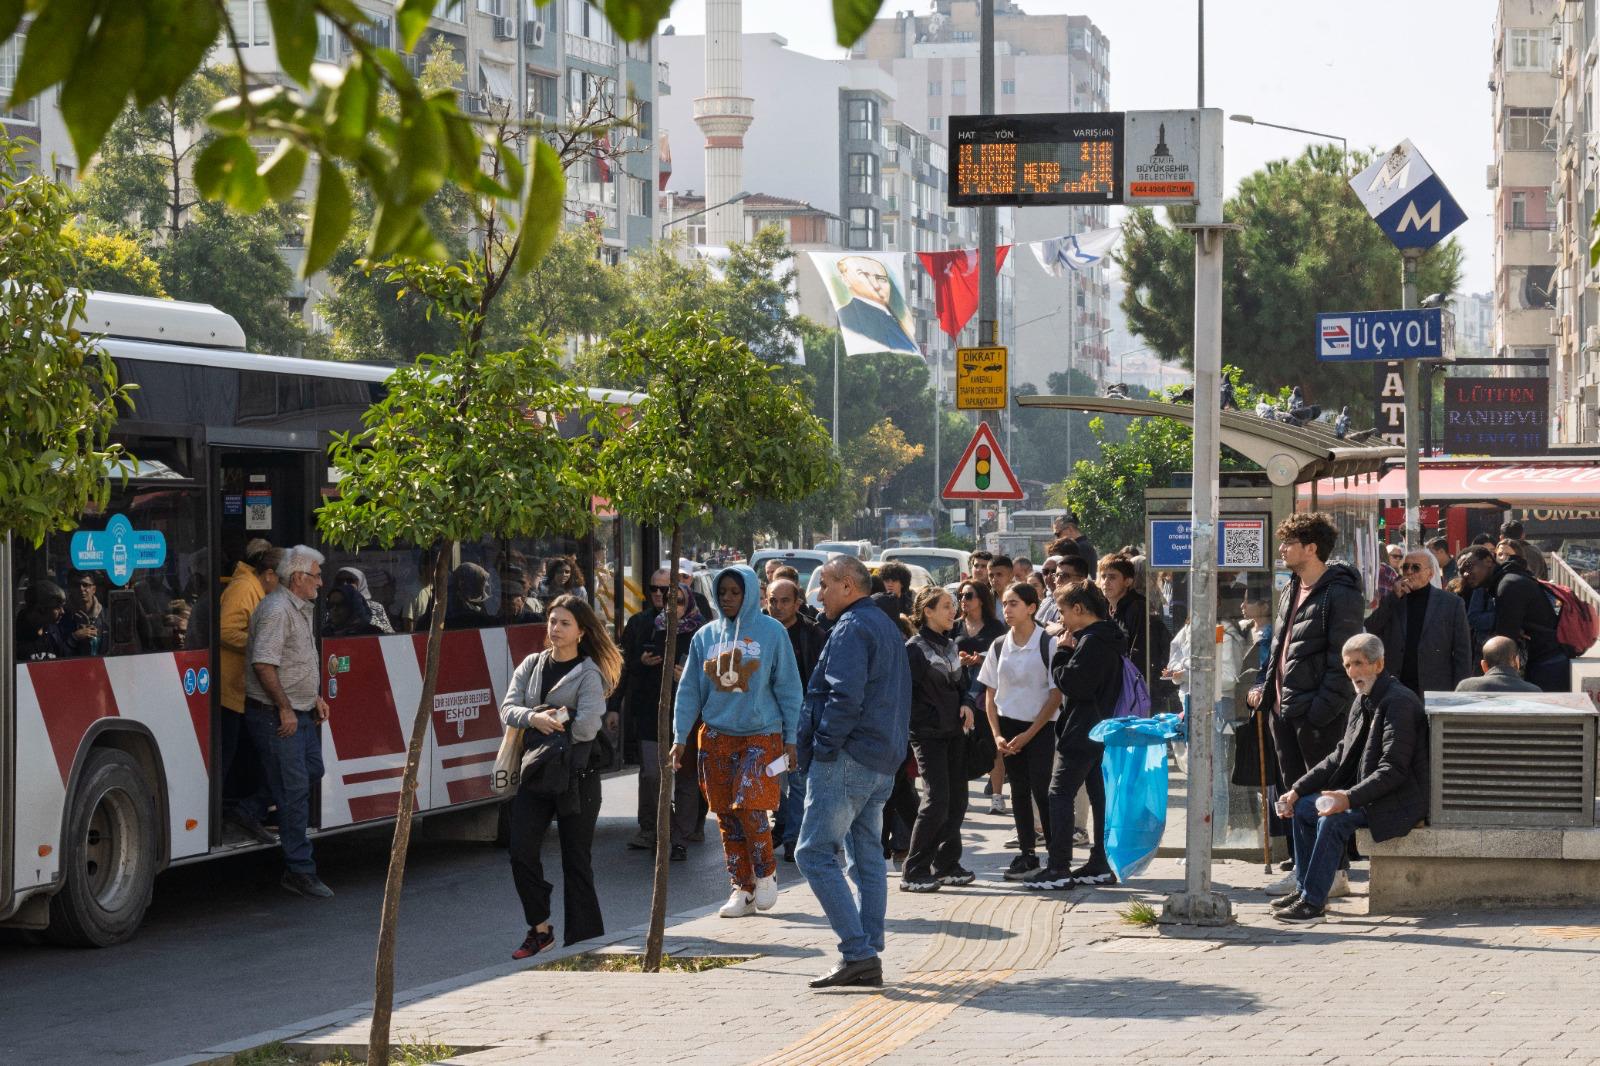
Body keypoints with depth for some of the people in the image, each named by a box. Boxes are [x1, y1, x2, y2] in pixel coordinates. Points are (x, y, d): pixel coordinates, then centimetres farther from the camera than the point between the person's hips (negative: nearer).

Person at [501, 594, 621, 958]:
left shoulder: (589, 674, -6)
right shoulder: (532, 665, 10)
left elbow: (587, 727, -17)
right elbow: (508, 709, 1)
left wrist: (551, 724, -5)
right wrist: (534, 718, -18)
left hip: (577, 775, -5)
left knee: (576, 859, 2)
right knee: (522, 851, -4)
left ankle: (581, 941, 9)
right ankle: (540, 929, 11)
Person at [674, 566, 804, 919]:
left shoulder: (771, 632, -2)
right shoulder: (705, 636, 7)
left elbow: (787, 688, 0)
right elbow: (689, 690, 9)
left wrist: (790, 738, -1)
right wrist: (680, 738, 3)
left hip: (761, 735, -4)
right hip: (716, 737, 4)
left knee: (749, 807, -15)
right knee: (726, 815, 4)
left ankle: (765, 873, 7)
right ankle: (743, 888, 13)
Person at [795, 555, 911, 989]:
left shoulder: (851, 628, -11)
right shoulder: (886, 626, 21)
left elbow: (845, 696, -22)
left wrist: (823, 748, -16)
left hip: (847, 758, -10)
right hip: (882, 763, 10)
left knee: (815, 853, -9)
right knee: (867, 856, 11)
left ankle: (857, 953, -16)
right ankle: (869, 960, 10)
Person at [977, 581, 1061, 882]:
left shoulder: (1048, 644, -9)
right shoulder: (999, 646, 5)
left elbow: (1056, 694, -9)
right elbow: (990, 694, 10)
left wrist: (1029, 734, -12)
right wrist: (997, 735, -2)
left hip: (1040, 727, -4)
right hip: (1008, 726, 4)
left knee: (1041, 790, -9)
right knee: (1019, 790, 7)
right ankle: (1026, 855, 15)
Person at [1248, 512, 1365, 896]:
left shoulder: (1340, 595, -13)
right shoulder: (1292, 591, 16)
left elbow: (1342, 661, -17)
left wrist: (1324, 707, -22)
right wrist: (1265, 688, 12)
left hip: (1317, 713, -9)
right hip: (1284, 707, 9)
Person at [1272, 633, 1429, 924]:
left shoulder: (1399, 702, -19)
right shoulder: (1364, 701, 11)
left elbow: (1393, 769, -25)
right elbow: (1340, 756, 15)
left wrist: (1350, 798, -34)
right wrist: (1298, 789, 5)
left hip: (1400, 800, -10)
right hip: (1367, 794, 10)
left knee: (1334, 819, -28)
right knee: (1304, 807, 3)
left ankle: (1314, 902, -23)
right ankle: (1304, 888, 10)